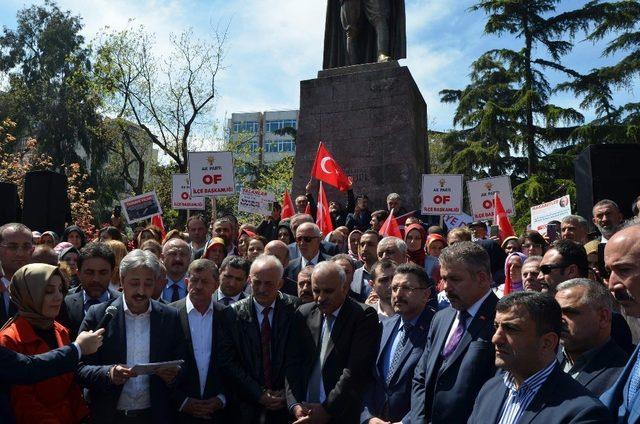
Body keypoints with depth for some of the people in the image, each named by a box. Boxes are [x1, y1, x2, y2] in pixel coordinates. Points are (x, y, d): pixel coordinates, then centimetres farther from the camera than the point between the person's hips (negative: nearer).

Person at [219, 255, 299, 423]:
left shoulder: (294, 308, -7)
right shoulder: (233, 313, -7)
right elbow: (228, 362, -7)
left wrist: (289, 392, -10)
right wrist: (259, 394, -12)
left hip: (286, 404, 0)